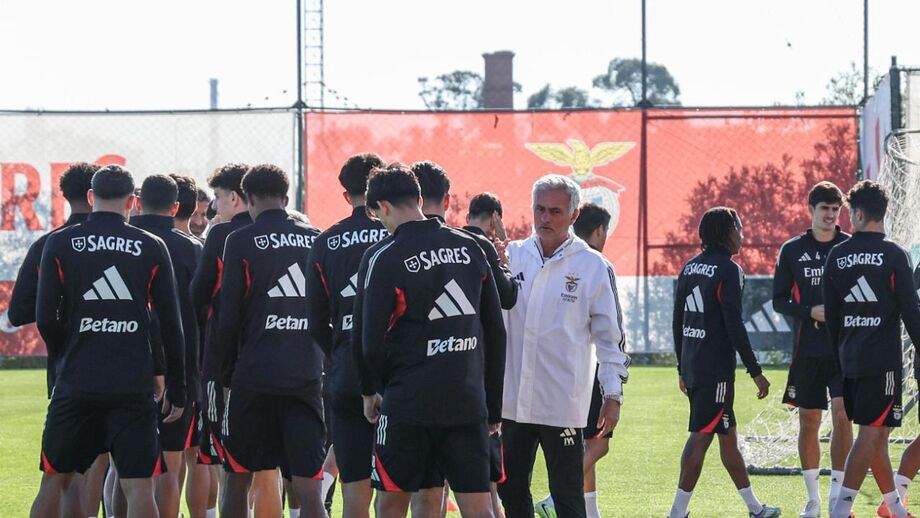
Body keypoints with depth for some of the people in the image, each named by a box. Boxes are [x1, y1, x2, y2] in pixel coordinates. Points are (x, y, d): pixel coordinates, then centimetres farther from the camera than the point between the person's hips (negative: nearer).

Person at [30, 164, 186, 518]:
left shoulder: (60, 244, 1)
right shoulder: (151, 249, 2)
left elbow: (46, 319, -3)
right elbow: (170, 326, 2)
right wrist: (176, 390, 9)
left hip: (76, 383, 1)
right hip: (134, 388, -1)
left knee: (54, 481, 11)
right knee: (139, 486, -2)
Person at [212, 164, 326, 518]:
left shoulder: (241, 242, -3)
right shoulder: (316, 241, 8)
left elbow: (228, 317, -4)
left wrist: (226, 374, 6)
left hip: (254, 375, -3)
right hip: (307, 377, 3)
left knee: (238, 479, 11)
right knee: (307, 485, -2)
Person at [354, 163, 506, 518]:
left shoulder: (382, 259, -9)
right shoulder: (470, 248, 7)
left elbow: (372, 341, -9)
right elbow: (495, 332, 10)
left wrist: (370, 391, 10)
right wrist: (494, 408, 17)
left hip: (409, 405, -4)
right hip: (468, 402, 4)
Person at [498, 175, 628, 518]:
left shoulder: (593, 267, -2)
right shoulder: (513, 256, 8)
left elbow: (611, 336, 2)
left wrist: (613, 395, -2)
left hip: (562, 403, -4)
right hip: (513, 400, 4)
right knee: (510, 490, 11)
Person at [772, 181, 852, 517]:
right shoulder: (792, 250, 4)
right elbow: (779, 300, 5)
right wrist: (810, 312, -11)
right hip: (807, 349, 1)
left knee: (842, 416, -12)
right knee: (809, 422, 4)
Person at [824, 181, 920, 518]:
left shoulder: (837, 256, 5)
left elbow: (831, 314, 11)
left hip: (850, 359, 5)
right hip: (883, 359, -5)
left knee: (875, 432, 14)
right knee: (871, 433, -6)